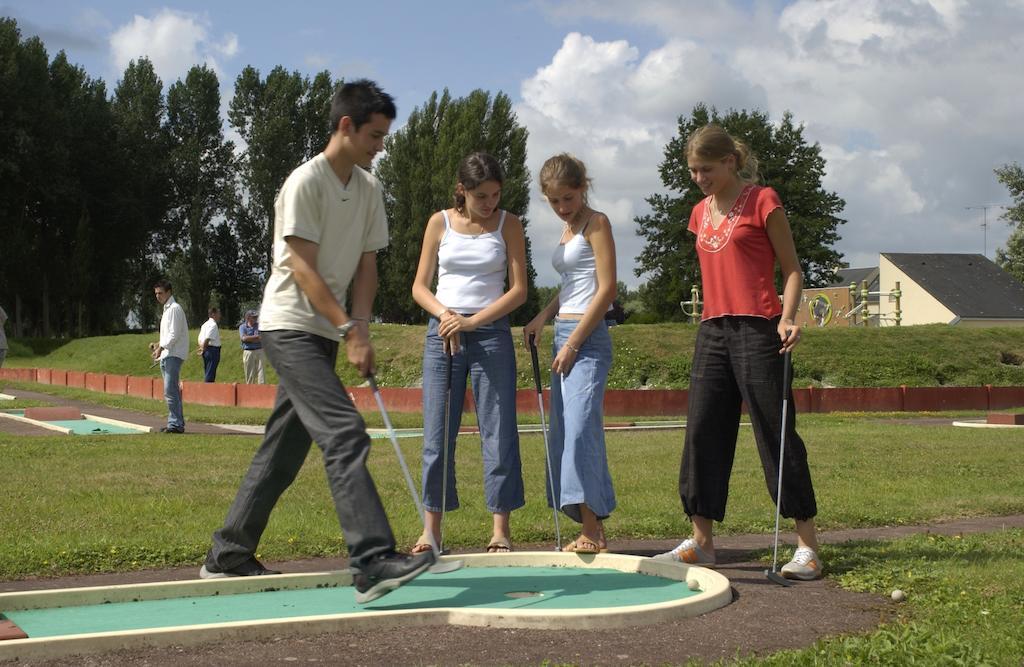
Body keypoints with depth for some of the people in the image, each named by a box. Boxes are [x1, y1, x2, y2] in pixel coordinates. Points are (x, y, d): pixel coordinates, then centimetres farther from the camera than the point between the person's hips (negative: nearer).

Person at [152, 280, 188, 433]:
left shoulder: (174, 308, -10)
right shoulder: (166, 309, 21)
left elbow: (174, 334, -17)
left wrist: (161, 347, -15)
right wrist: (160, 345, 12)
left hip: (173, 355, -10)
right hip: (166, 355, 10)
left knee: (170, 391, -15)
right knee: (173, 391, 12)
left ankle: (175, 424, -16)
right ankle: (177, 423, 16)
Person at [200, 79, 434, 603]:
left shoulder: (368, 190, 11)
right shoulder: (306, 182, -13)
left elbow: (366, 264, 10)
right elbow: (302, 269, -17)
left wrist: (360, 326, -5)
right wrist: (349, 331, -22)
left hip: (326, 335, 9)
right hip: (290, 327, -9)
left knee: (285, 448, 11)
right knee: (345, 434, -21)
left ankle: (228, 555, 22)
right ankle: (374, 562, -27)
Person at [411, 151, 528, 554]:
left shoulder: (508, 225, 3)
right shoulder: (440, 223, 6)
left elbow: (519, 290, -2)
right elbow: (420, 287, 8)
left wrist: (472, 321, -12)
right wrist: (444, 314, -12)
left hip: (491, 335, -1)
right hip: (442, 334, 1)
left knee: (499, 431, -3)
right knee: (437, 434, 1)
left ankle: (500, 530, 3)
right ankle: (432, 528, 8)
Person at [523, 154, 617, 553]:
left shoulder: (596, 223, -5)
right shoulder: (567, 229, 20)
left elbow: (606, 289, -12)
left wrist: (573, 343, -14)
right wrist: (543, 317, 7)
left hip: (588, 339, -9)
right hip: (564, 335, 9)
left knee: (580, 429, -16)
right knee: (563, 433, 6)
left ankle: (593, 533, -14)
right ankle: (590, 531, 9)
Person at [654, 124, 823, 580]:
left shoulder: (762, 201, -4)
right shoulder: (700, 213, 15)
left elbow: (791, 269, -4)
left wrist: (787, 318, -19)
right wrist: (715, 315, 16)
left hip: (757, 330, -7)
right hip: (712, 331, 7)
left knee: (776, 433, -5)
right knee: (702, 432, 5)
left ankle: (807, 545, 1)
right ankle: (701, 541, 14)